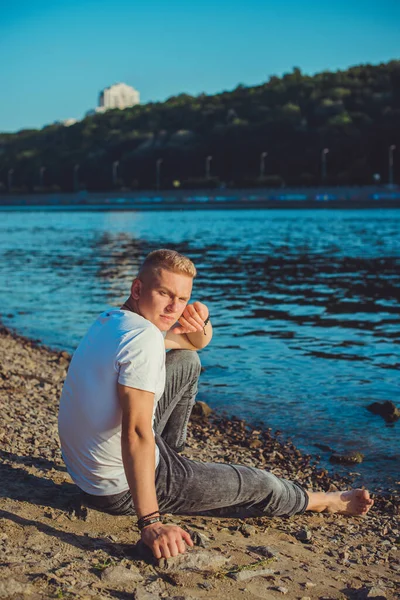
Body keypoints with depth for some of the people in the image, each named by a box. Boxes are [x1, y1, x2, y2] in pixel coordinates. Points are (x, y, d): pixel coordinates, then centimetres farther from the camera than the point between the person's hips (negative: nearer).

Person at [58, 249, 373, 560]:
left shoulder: (111, 320, 3)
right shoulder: (144, 338, -26)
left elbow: (199, 342, 15)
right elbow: (137, 432, -32)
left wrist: (200, 322, -9)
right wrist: (150, 523, -33)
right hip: (121, 492, -9)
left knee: (187, 362, 14)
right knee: (254, 485, 9)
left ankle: (169, 455, 27)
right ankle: (326, 501, 37)